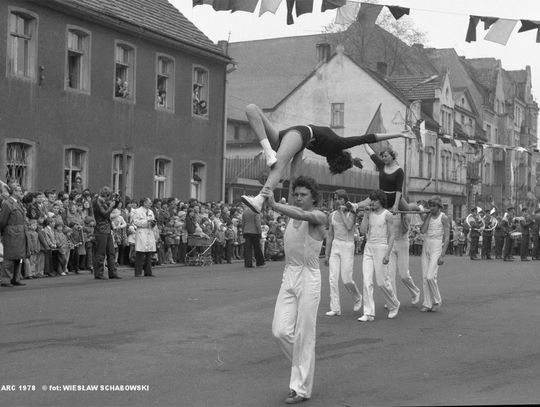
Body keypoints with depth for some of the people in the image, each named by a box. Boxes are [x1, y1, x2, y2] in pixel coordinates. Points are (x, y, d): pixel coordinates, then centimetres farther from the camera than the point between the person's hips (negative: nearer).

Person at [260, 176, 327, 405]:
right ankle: (303, 363, 25)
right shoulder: (292, 215, 13)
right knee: (280, 331, -2)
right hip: (288, 276, 6)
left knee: (304, 336, -2)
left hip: (308, 278, -6)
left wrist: (274, 205, -41)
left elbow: (303, 215, -30)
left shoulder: (319, 217, -8)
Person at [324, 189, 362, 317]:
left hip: (347, 247, -5)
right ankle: (335, 308, 0)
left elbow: (349, 227, -22)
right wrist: (327, 255, 14)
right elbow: (330, 236, 14)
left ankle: (357, 298, 22)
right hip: (335, 247, 5)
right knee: (333, 278, -4)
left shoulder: (351, 213, -2)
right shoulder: (332, 215, 10)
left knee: (346, 279, -7)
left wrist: (342, 212, -14)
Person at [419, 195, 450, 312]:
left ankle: (437, 300, 6)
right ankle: (427, 304, 8)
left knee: (430, 277, -14)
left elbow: (447, 238, -11)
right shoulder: (428, 216, 9)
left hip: (437, 248, -6)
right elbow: (423, 230, -7)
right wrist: (429, 215, -7)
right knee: (425, 277, 2)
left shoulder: (444, 218, -8)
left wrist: (442, 256, -16)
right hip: (426, 247, 6)